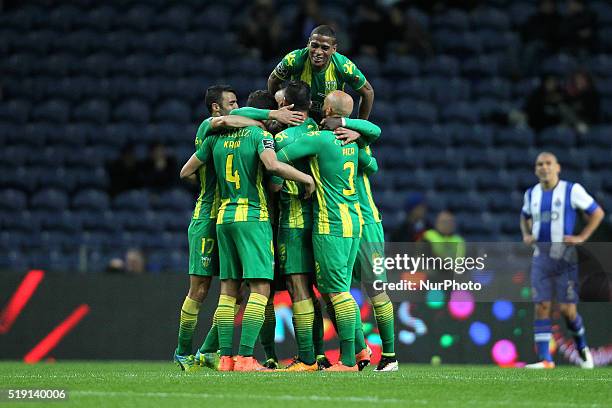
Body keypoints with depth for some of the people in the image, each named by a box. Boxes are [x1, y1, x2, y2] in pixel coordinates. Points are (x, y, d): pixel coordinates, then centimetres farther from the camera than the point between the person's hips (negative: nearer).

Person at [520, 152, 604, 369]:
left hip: (565, 256, -4)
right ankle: (545, 359, -2)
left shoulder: (572, 190, -6)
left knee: (568, 309, -4)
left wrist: (582, 237, -7)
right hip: (541, 257, 4)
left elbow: (597, 213, 1)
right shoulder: (531, 194, 9)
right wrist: (526, 235, 9)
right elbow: (525, 217, 28)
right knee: (541, 307, -4)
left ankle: (582, 347, 24)